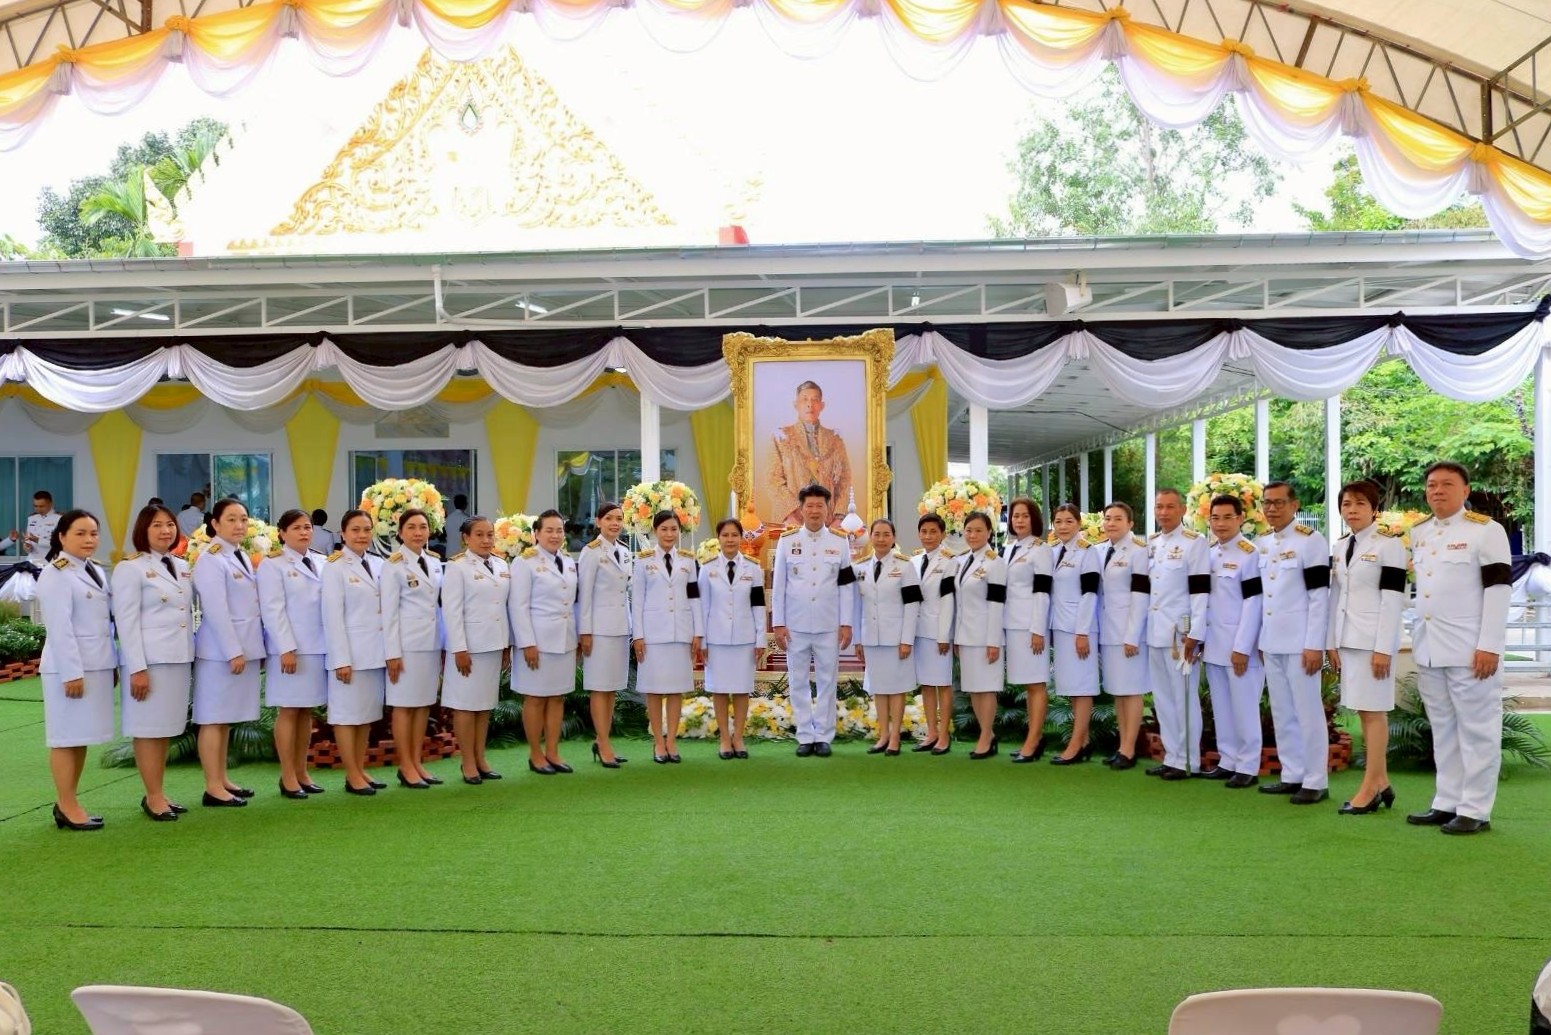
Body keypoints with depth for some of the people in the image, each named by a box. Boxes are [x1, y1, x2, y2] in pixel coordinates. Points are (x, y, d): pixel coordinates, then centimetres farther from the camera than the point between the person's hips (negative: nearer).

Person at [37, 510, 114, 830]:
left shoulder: (95, 571, 15)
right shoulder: (55, 575, -10)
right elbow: (59, 627, -16)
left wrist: (112, 664, 11)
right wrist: (71, 672, -20)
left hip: (97, 664, 8)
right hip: (69, 666, -8)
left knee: (82, 736, 12)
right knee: (66, 737, -1)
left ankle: (70, 803, 20)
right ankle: (66, 807, 5)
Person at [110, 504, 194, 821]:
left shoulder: (182, 567, 13)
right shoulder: (130, 568, -6)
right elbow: (126, 620, -11)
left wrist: (191, 655, 10)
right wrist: (137, 668, -16)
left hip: (179, 657, 6)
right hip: (148, 659, -6)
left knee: (166, 727, 11)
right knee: (149, 728, -1)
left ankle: (159, 793, 19)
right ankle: (153, 797, 7)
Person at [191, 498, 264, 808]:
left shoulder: (243, 558, 15)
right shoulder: (210, 560, -11)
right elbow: (216, 610, -17)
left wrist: (256, 648, 13)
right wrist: (233, 651, -19)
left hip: (245, 647, 8)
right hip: (221, 650, -8)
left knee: (228, 717, 13)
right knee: (214, 719, -3)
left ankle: (222, 780, 19)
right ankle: (213, 788, 0)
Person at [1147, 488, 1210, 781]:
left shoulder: (1194, 542, -7)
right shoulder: (1151, 544, 13)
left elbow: (1200, 591, -12)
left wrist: (1195, 634, -16)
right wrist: (1142, 629, 14)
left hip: (1180, 632, -7)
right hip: (1155, 632, 7)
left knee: (1183, 698, -1)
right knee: (1162, 698, 10)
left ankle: (1187, 762, 7)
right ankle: (1171, 757, 18)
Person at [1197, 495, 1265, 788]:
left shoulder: (1250, 554, -9)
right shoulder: (1207, 553, 11)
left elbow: (1253, 603, -13)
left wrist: (1242, 648, -16)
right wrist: (1200, 638, 11)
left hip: (1239, 645, -7)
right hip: (1213, 644, 7)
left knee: (1244, 708, 0)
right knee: (1221, 707, 12)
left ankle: (1248, 767, 7)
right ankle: (1227, 761, 21)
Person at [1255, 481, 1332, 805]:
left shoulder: (1311, 541, -9)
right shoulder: (1261, 544, 12)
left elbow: (1320, 596, -12)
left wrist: (1314, 645, -16)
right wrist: (1260, 639, 15)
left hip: (1300, 642, -7)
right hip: (1271, 643, 7)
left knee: (1308, 712, -2)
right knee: (1281, 713, 11)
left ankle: (1316, 781, 5)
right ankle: (1291, 775, 20)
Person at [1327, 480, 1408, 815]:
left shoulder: (1389, 545, -8)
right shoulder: (1339, 547, 13)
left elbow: (1392, 600, -13)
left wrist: (1383, 648, -17)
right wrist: (1332, 643, 10)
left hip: (1374, 639, -7)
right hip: (1348, 639, 7)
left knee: (1374, 710, -3)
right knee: (1363, 711, 10)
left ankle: (1370, 787, 1)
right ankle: (1381, 782, 18)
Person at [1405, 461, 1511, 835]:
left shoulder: (1486, 530, -7)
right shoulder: (1418, 531, 12)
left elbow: (1498, 588, -12)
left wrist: (1490, 646, -17)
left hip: (1470, 649, -7)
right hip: (1428, 649, 7)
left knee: (1476, 730, 0)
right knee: (1443, 730, 13)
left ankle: (1475, 810, 5)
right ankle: (1446, 803, 21)